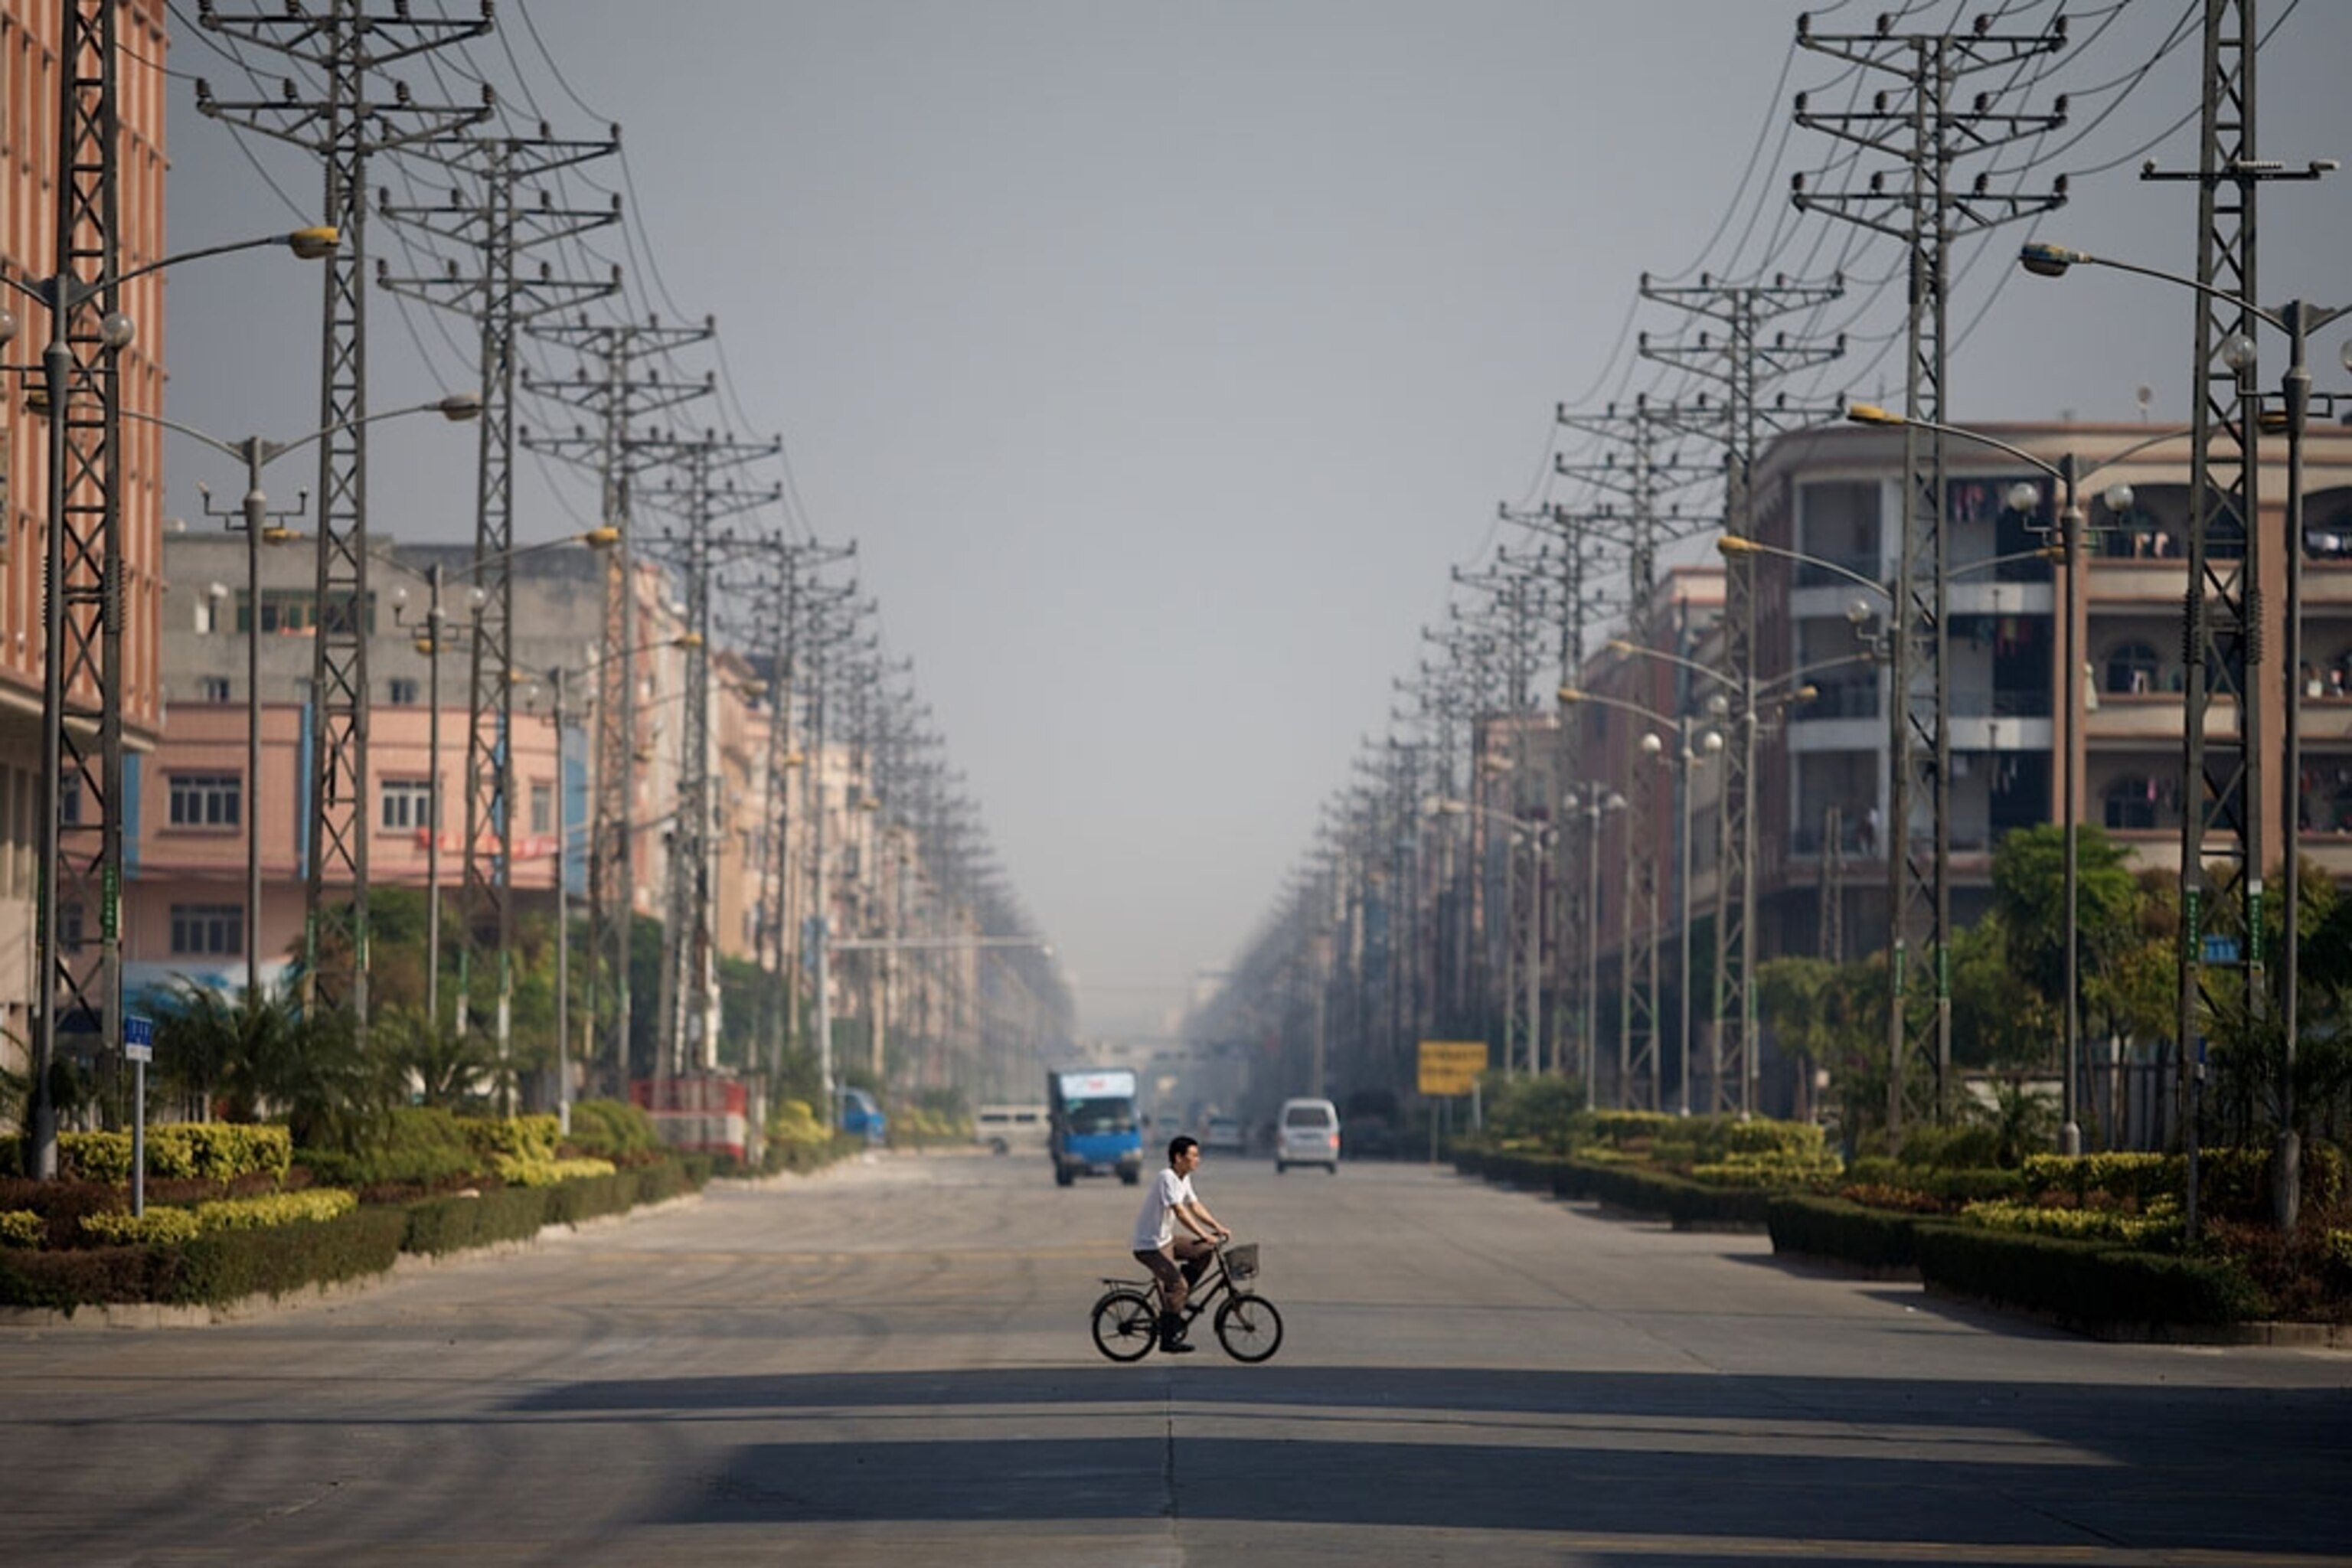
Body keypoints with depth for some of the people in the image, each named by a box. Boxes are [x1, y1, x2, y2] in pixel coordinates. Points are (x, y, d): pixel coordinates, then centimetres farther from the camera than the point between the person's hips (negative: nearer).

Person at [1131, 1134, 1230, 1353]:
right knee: (1177, 1284, -16)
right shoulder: (1167, 1178, -22)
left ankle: (1177, 1297, 10)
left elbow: (1195, 1206, 13)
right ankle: (1169, 1339, -9)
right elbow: (1180, 1212, -31)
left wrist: (1218, 1228, 3)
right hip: (1150, 1245, -9)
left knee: (1205, 1251, 4)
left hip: (1167, 1239, 9)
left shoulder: (1184, 1179, 7)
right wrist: (1205, 1235, -35)